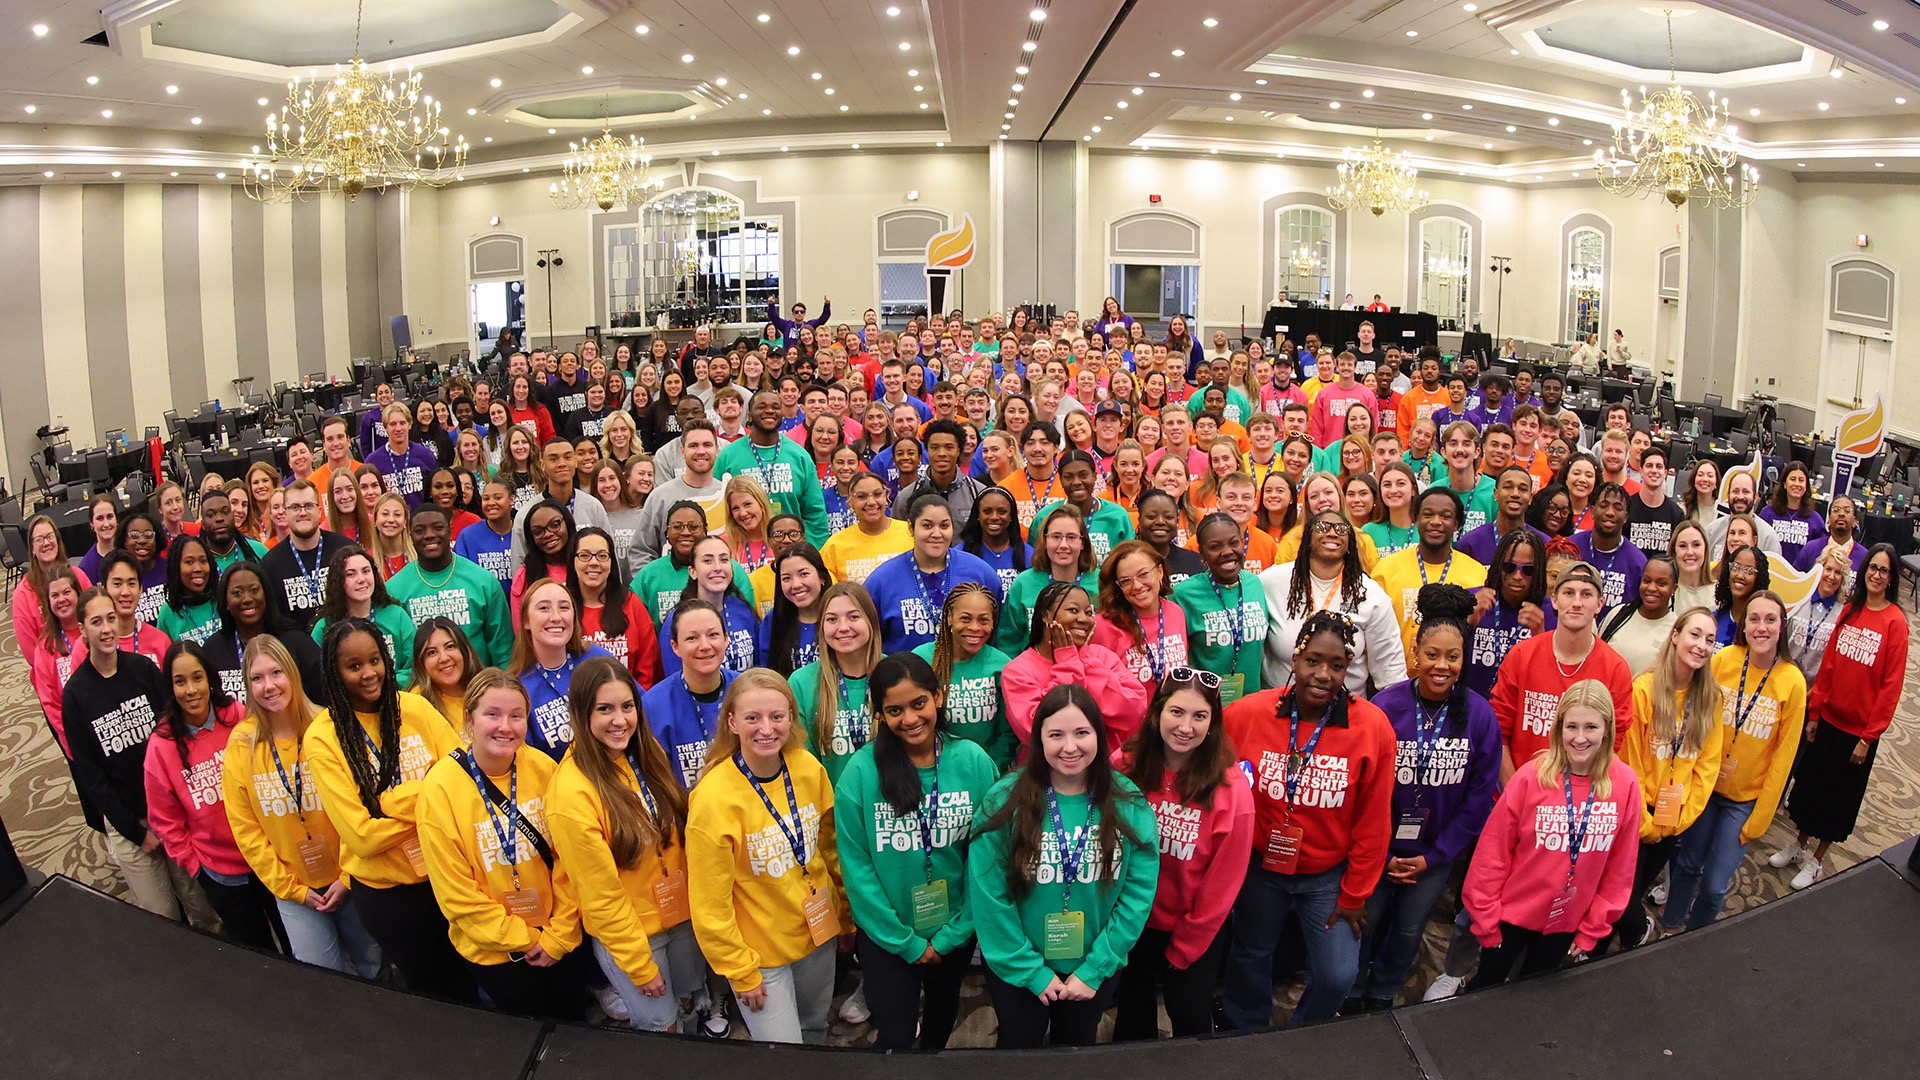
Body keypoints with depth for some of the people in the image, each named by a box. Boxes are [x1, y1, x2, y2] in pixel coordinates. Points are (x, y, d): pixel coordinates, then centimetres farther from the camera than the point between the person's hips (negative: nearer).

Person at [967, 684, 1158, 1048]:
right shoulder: (1004, 802, -18)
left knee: (1077, 1046, 23)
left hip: (1095, 969, 2)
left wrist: (1094, 970, -11)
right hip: (1018, 970, -2)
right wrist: (1033, 971, -13)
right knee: (1018, 1048, 19)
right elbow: (988, 895, -15)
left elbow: (1139, 892, -10)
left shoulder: (1130, 806, -12)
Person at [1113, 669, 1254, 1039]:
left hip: (1196, 928, -2)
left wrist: (1184, 947, -8)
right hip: (1132, 920, 3)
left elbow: (1224, 880, -14)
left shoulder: (1230, 787, -21)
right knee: (1132, 1009, 23)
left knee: (1191, 1018, 12)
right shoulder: (1125, 766, -15)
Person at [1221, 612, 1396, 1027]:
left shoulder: (1373, 727, -16)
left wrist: (1354, 894, -3)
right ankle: (1245, 1035, 47)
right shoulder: (1246, 715, -18)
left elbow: (1373, 823, -8)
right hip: (1260, 866, 1)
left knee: (1338, 975, -1)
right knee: (1250, 958, 18)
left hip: (1330, 875, 0)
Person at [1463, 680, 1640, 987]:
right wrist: (1486, 920, -8)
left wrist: (1592, 930, 1)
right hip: (1513, 913, -2)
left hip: (1567, 923, 2)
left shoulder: (1625, 784, -12)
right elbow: (1492, 851, -12)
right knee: (1486, 987, 15)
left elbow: (1619, 866, -3)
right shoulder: (1532, 775, -18)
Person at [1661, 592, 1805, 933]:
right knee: (1687, 864, 12)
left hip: (1745, 800, -1)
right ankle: (1670, 927, 38)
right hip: (1705, 785, 1)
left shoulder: (1792, 682, -13)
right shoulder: (1724, 660, -11)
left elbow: (1783, 755, -8)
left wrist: (1759, 818, -5)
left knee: (1715, 885, 3)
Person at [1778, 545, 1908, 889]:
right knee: (1810, 781, 17)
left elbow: (1891, 685, -14)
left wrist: (1869, 736, -13)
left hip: (1859, 728, -4)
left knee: (1839, 795, 10)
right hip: (1829, 718, 4)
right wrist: (1814, 713, 2)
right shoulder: (1850, 611, 1)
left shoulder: (1895, 622, -15)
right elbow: (1828, 664, 4)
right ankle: (1799, 844, 36)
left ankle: (1816, 861, 26)